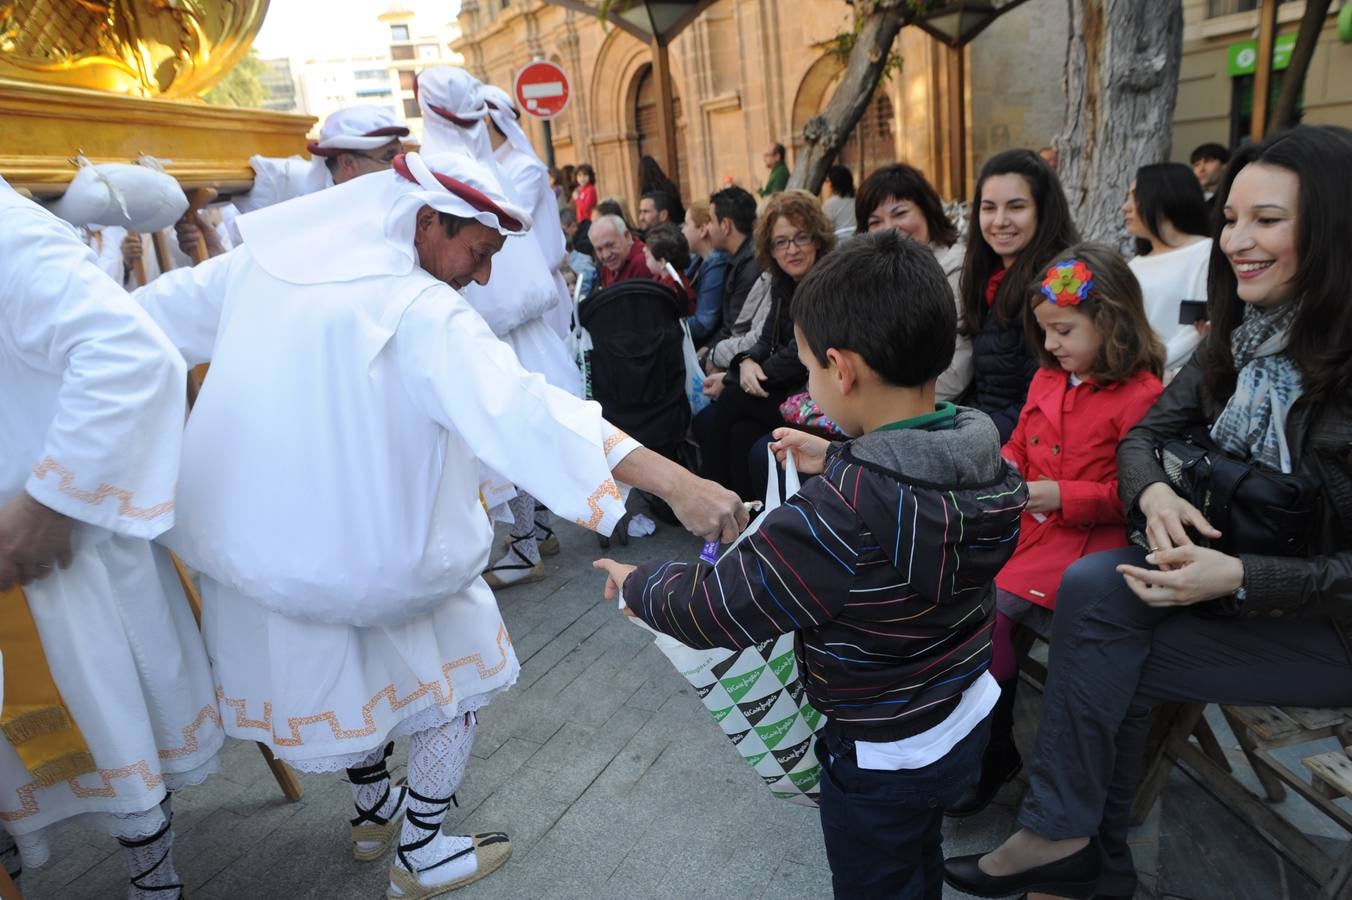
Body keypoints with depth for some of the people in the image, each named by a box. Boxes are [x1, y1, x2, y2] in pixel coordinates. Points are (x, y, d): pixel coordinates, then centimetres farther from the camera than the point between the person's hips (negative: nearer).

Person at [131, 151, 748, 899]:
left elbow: (142, 321, 9)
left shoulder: (261, 263, -2)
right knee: (461, 669, 17)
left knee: (341, 667, 30)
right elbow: (521, 411, -38)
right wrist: (674, 482, -43)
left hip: (245, 538, 7)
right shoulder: (419, 312, -24)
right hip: (364, 552, -7)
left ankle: (373, 810, 50)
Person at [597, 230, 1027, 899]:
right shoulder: (988, 458, -14)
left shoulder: (838, 516, -37)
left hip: (883, 761, -6)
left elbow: (713, 609, -27)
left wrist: (635, 583, -9)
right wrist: (836, 462, 13)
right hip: (967, 718, 7)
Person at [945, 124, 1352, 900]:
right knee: (1091, 588, -22)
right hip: (1232, 572, 6)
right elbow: (1146, 434, 3)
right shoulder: (1241, 336, 1)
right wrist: (1153, 493, -19)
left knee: (1115, 661, -22)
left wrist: (1244, 579, -31)